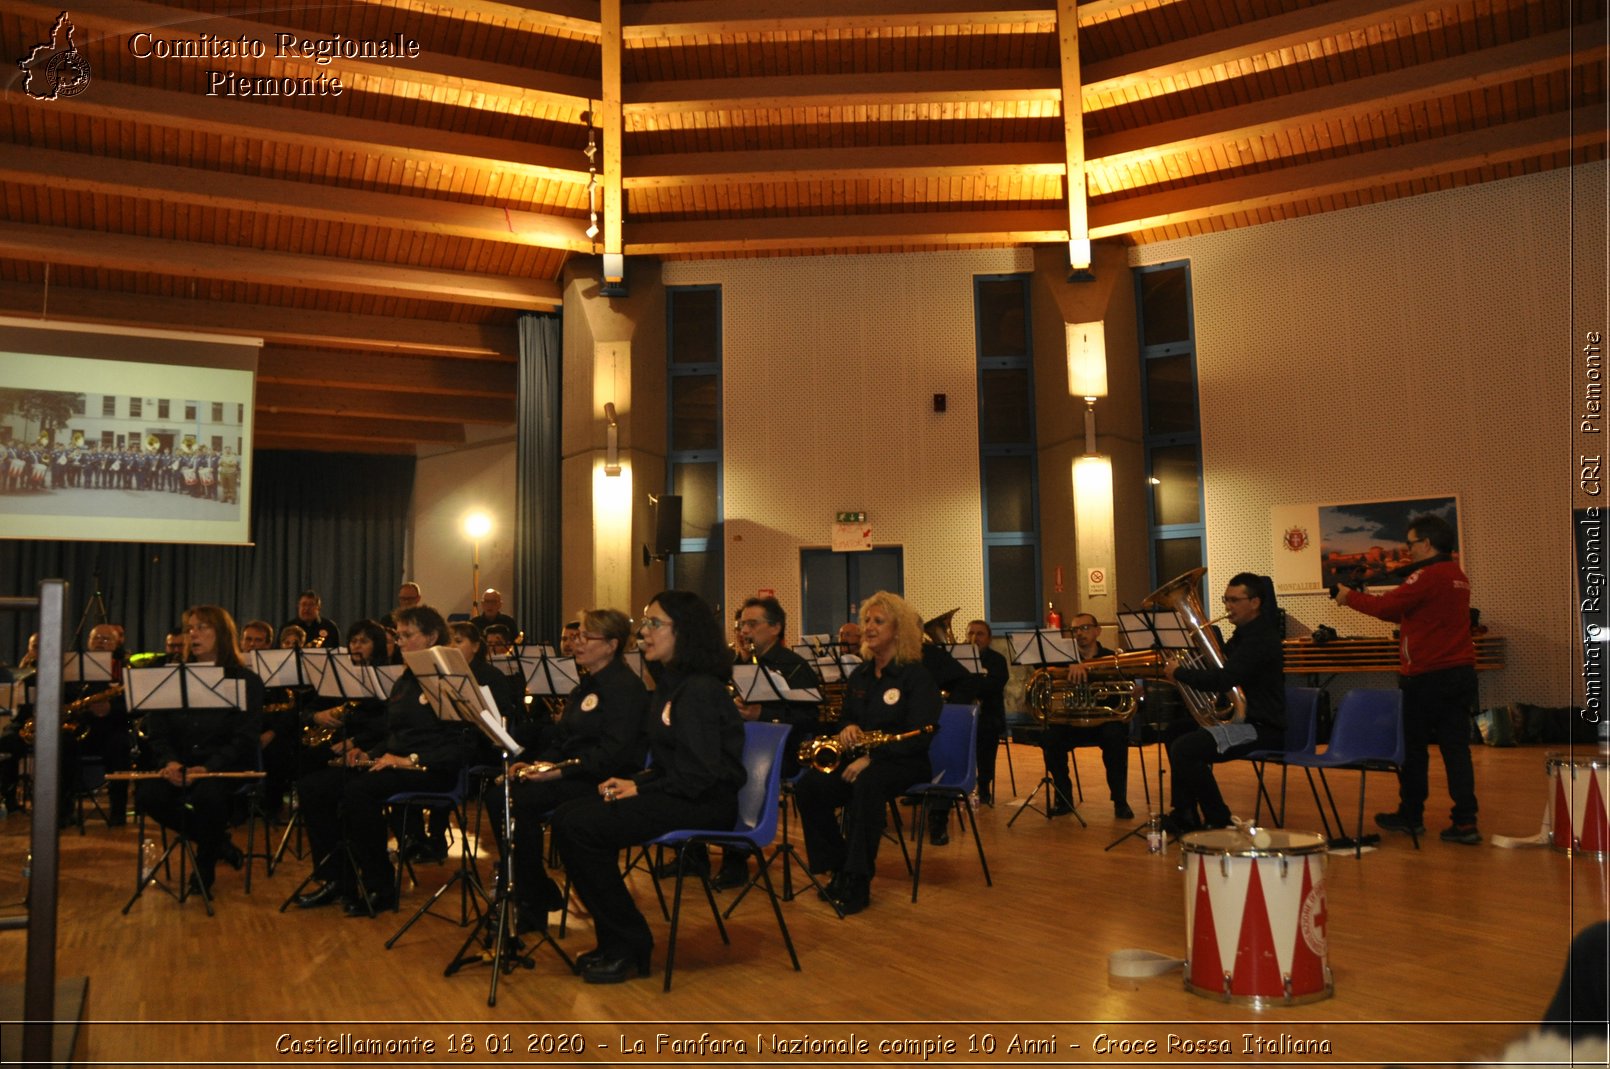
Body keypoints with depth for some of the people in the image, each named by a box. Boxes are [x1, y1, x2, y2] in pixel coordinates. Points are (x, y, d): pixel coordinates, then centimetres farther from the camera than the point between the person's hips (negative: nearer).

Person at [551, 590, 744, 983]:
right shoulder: (670, 683, 14)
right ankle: (614, 939, 5)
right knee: (567, 816, -3)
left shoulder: (700, 689, -16)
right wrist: (632, 783, 0)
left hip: (704, 803, -10)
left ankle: (629, 947, -6)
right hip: (677, 793, 10)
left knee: (578, 826, -20)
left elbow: (699, 775, -22)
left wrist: (641, 788, -13)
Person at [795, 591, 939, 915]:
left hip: (905, 763, -6)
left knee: (867, 782, -39)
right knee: (808, 786, -20)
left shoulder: (918, 676, -8)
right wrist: (846, 729, -7)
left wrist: (871, 758, -26)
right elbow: (846, 719, 20)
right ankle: (838, 870, -8)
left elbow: (918, 737, -17)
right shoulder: (859, 675, 13)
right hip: (858, 759, 6)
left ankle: (858, 881, -30)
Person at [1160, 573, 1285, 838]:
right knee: (1178, 739, 18)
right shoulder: (1244, 634, 16)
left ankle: (1218, 821, -10)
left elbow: (1222, 680, -29)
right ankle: (1184, 816, 21)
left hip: (1263, 728, -11)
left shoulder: (1261, 638, -18)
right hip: (1245, 720, 11)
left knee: (1184, 749, -23)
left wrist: (1179, 673, -16)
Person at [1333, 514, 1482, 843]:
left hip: (1428, 676, -8)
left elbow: (1387, 606, -17)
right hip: (1461, 672, 8)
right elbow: (1406, 613, 16)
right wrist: (1366, 599, 12)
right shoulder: (1457, 575, 14)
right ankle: (1465, 821, 3)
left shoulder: (1428, 576, -15)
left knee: (1414, 745, 6)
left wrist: (1350, 597, -3)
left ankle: (1411, 814, 17)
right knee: (1456, 746, 6)